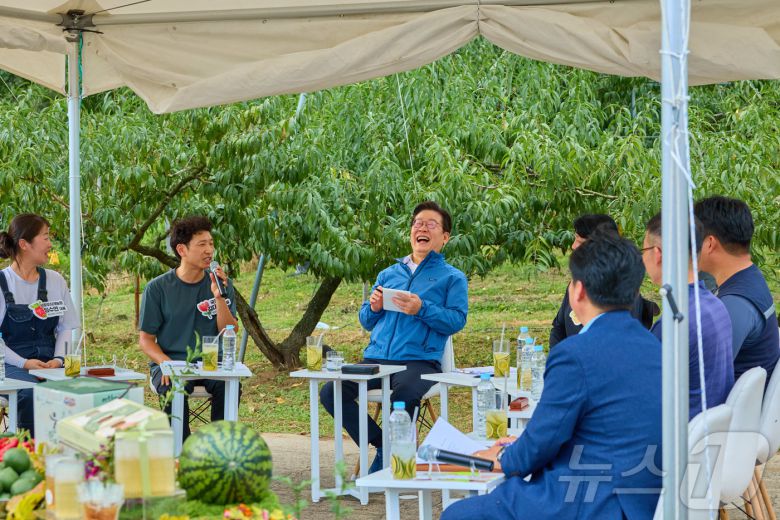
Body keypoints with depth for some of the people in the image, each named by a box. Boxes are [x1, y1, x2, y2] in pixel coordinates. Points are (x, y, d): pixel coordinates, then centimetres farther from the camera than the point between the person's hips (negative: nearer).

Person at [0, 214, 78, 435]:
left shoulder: (55, 280, 13)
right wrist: (23, 363, -17)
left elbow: (66, 327, 11)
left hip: (49, 364, 3)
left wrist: (59, 358, -7)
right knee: (31, 392, -36)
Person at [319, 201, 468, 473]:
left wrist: (422, 309, -16)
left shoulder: (452, 277, 12)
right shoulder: (388, 274, 25)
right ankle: (381, 444, -4)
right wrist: (373, 308, 2)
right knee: (330, 392, -18)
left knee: (404, 395, -37)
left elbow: (456, 320, -3)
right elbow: (366, 321, 25)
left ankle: (381, 466, -15)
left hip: (420, 361, -5)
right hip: (376, 358, 5)